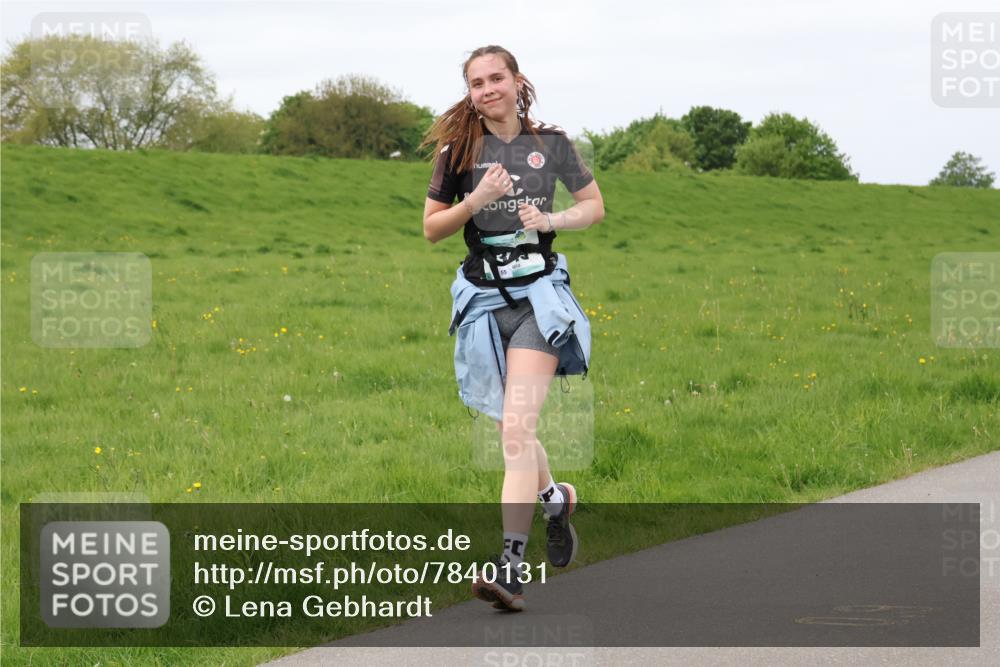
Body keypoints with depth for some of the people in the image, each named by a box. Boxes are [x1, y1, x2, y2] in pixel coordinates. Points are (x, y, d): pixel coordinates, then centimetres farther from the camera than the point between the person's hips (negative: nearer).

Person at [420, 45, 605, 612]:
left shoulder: (551, 143, 2)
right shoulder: (460, 150, 4)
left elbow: (595, 207, 11)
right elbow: (431, 228, 5)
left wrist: (550, 220, -8)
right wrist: (475, 201, -12)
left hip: (538, 292, -3)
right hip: (486, 296, 3)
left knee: (517, 428, -17)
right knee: (511, 428, 15)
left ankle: (511, 566, -22)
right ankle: (556, 497, 47)